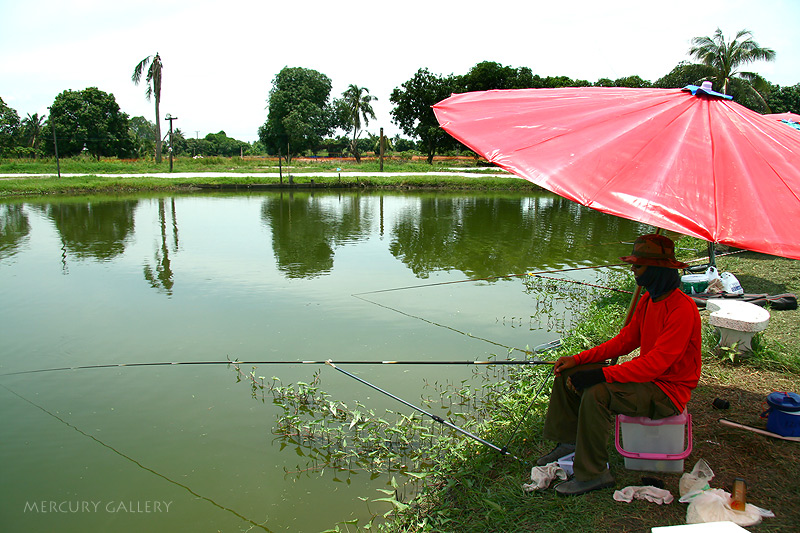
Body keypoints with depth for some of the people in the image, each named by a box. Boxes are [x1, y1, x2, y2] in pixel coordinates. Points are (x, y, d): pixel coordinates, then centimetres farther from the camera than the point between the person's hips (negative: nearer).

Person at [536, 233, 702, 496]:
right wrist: (578, 359, -1)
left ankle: (593, 474, -18)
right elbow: (625, 340, 9)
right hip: (647, 375, 9)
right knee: (567, 374, 2)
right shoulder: (648, 300, 6)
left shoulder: (682, 309, -24)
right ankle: (569, 442, 15)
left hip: (668, 391, -9)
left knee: (596, 393, -32)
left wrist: (602, 374, -32)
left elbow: (656, 362, -30)